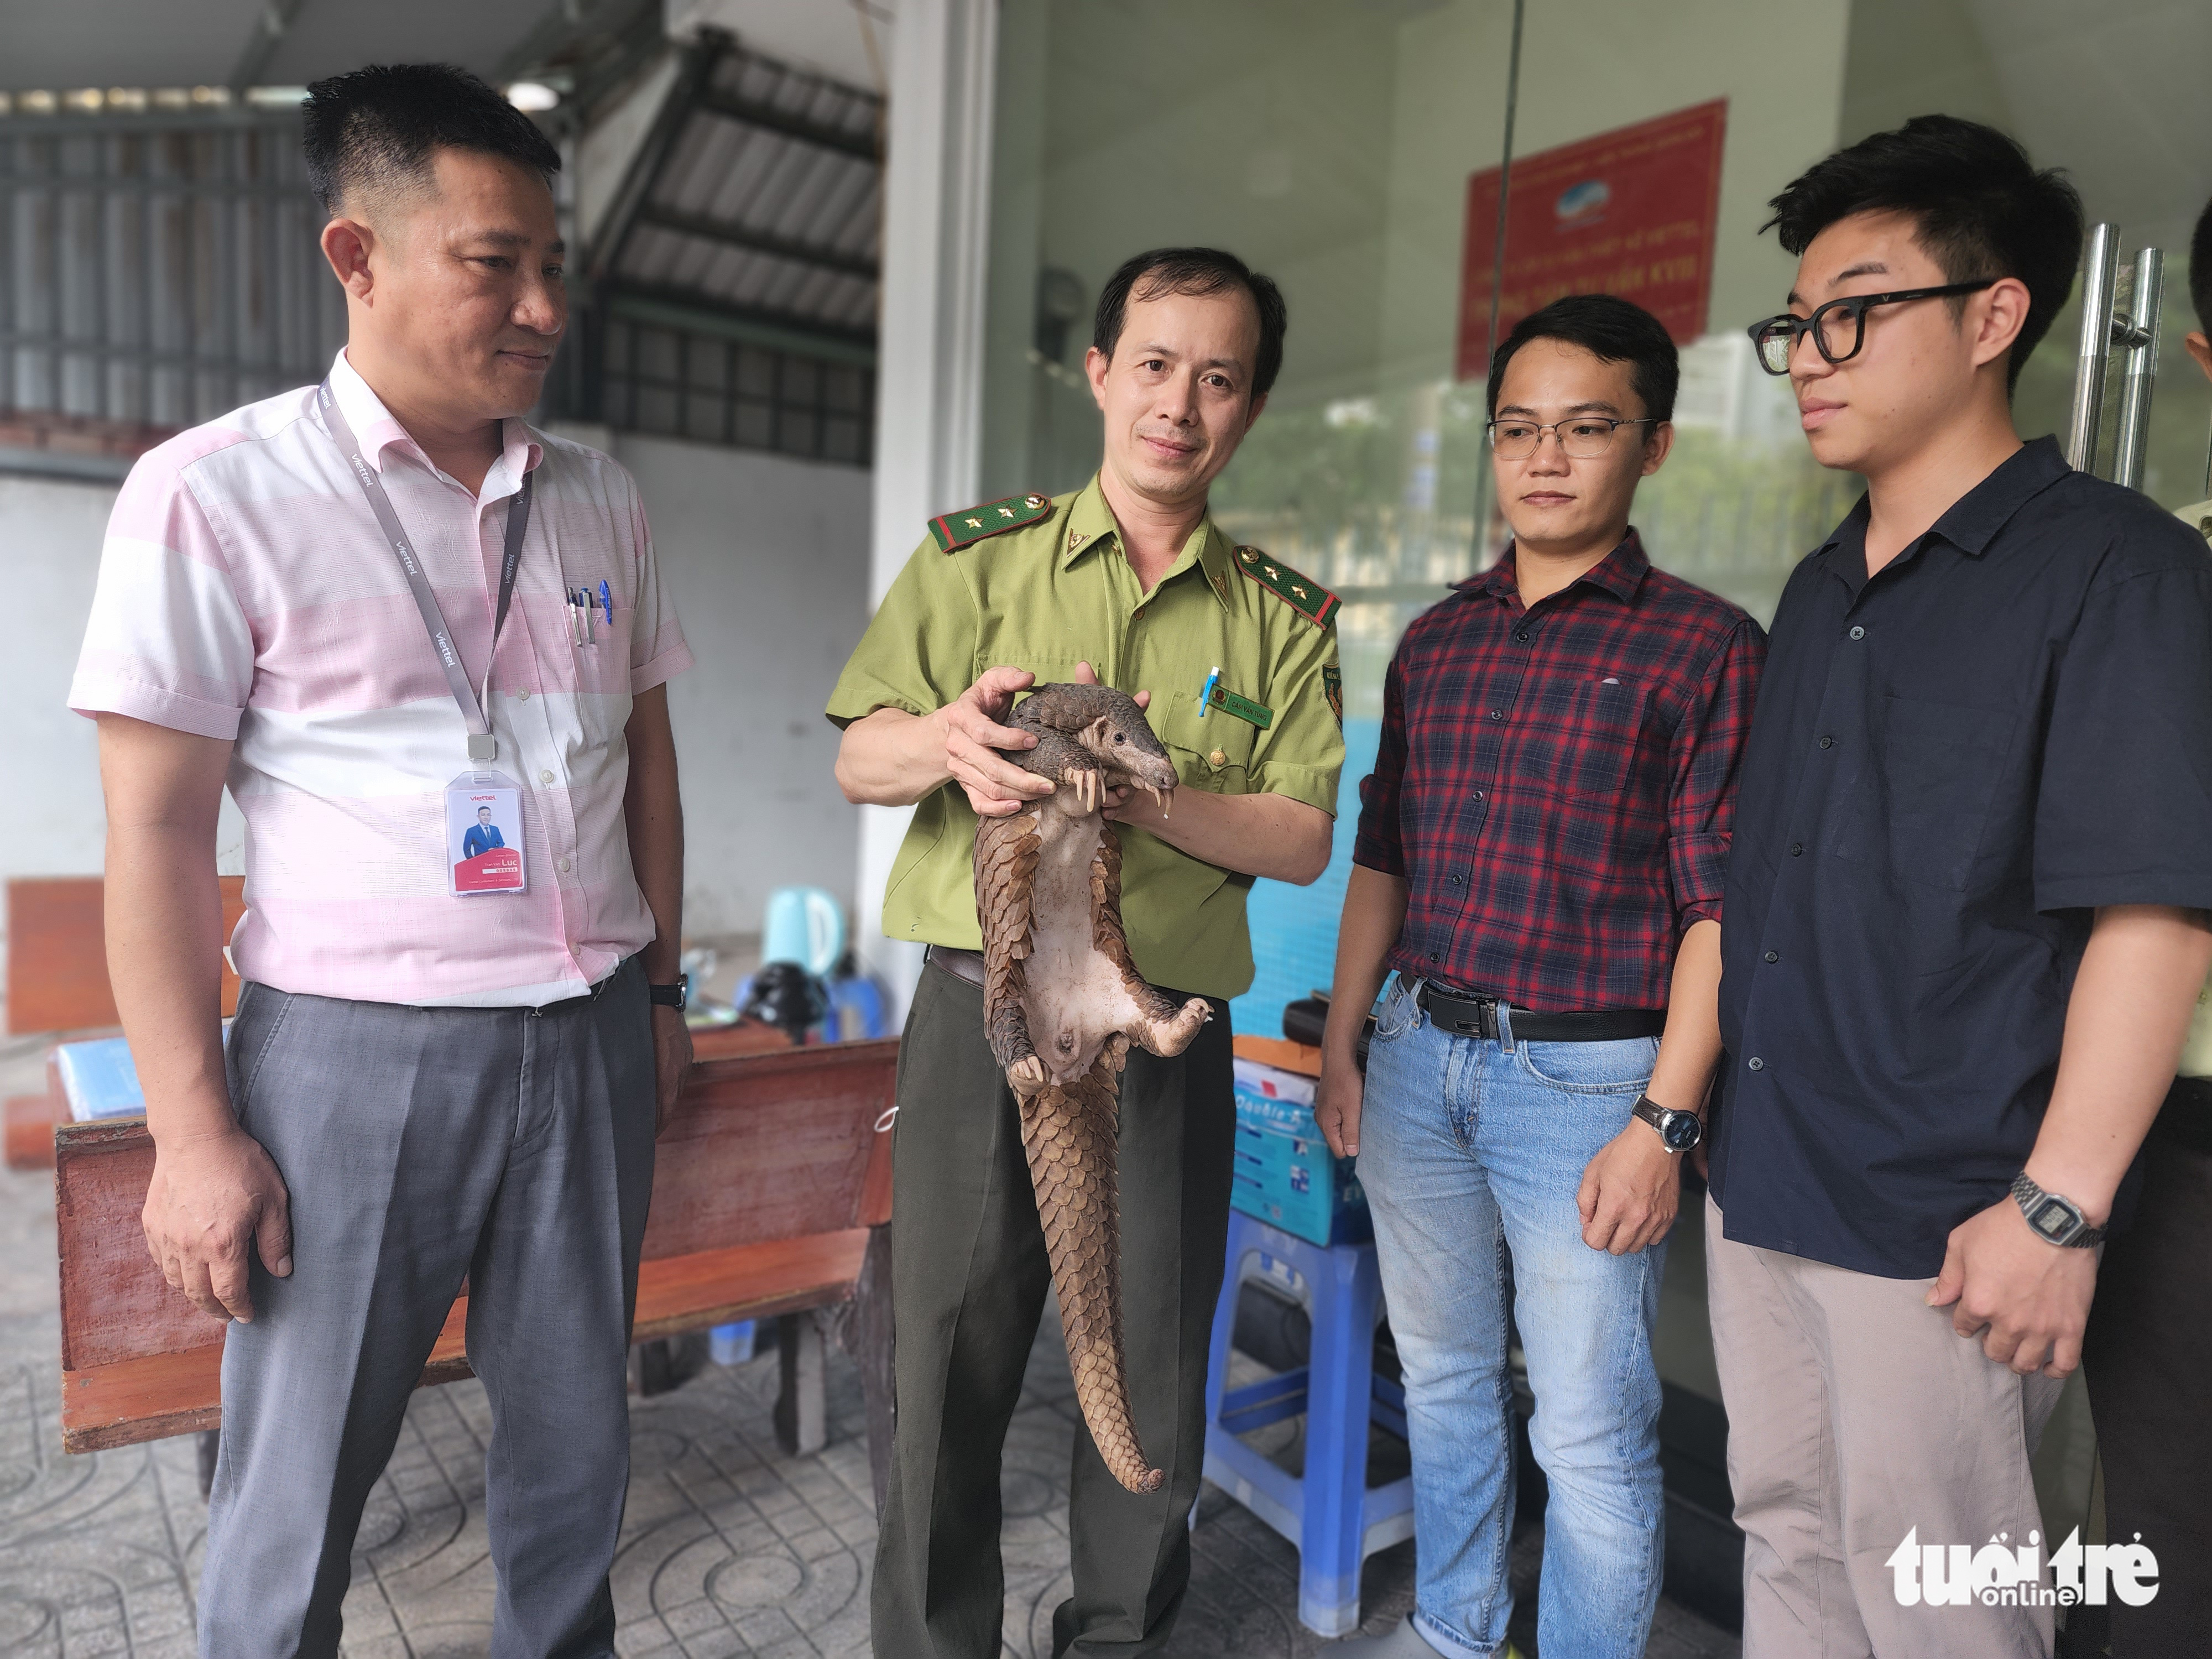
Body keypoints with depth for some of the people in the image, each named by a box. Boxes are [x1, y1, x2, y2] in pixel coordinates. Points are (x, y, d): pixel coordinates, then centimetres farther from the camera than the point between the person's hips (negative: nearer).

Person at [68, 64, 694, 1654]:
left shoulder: (599, 499, 8)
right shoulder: (218, 492, -6)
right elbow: (158, 830, -7)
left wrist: (659, 989, 13)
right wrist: (195, 1131, -8)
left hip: (591, 1042, 4)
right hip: (357, 1046, -3)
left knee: (576, 1453, 17)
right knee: (296, 1494, 11)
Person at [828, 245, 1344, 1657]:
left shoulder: (1286, 617, 8)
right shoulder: (980, 555, 5)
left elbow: (1303, 840, 0)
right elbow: (858, 759, 0)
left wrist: (1144, 792, -17)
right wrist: (950, 736, -22)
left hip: (1167, 1035, 1)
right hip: (981, 1010, -1)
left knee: (1156, 1371, 12)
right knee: (951, 1360, 8)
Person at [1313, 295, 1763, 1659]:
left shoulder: (1707, 648, -6)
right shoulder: (1436, 642, 10)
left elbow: (1721, 906, -9)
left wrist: (1666, 1122, -14)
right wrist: (1342, 1044, 10)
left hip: (1586, 1077, -5)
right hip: (1419, 1056, 6)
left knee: (1592, 1433, 5)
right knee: (1443, 1376, 20)